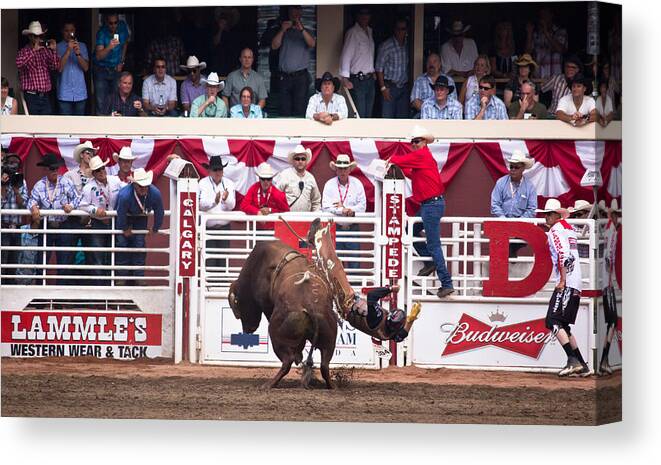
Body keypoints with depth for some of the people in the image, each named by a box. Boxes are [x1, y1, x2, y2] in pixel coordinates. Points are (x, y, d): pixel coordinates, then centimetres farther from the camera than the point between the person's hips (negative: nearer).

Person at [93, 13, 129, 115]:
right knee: (101, 103, -7)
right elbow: (98, 56, -32)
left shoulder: (122, 26, -8)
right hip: (101, 69, -4)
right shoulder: (102, 33, -22)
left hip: (116, 69, 4)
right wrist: (109, 47, -49)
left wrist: (122, 62, 10)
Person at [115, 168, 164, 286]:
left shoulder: (155, 193, -31)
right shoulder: (124, 195, -40)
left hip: (140, 218, 2)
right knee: (122, 243, -9)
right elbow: (121, 214, -23)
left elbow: (159, 213, -13)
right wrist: (125, 230, -8)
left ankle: (138, 277, 3)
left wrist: (155, 229, -1)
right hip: (124, 218, -2)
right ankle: (122, 277, -1)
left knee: (139, 244, -3)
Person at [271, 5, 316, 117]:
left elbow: (312, 44, -8)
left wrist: (301, 29, -22)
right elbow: (274, 46, 3)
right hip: (285, 77, 2)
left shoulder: (305, 32, 12)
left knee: (299, 110, -9)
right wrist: (282, 30, -9)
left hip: (300, 76, -2)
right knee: (284, 110, -3)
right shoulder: (284, 33, 17)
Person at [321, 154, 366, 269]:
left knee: (354, 263, -2)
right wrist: (342, 210, -19)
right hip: (335, 228, 0)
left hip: (352, 228, 0)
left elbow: (362, 206, -1)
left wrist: (345, 208, -11)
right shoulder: (329, 184, 2)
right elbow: (325, 206, -8)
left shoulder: (357, 184, 4)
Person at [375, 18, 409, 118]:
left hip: (403, 87, 5)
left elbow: (408, 68, 14)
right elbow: (379, 68, -6)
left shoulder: (407, 46, 10)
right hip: (390, 86, -5)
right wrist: (383, 87, -12)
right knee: (387, 117, -10)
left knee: (403, 117, 4)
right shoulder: (386, 46, -6)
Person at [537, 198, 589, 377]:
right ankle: (582, 366, 10)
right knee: (563, 326, 13)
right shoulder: (569, 228, 19)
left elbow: (564, 255, -17)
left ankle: (573, 360, -27)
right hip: (576, 285, 10)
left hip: (567, 284, -10)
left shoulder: (556, 230, -6)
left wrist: (562, 280, -19)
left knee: (554, 321, -16)